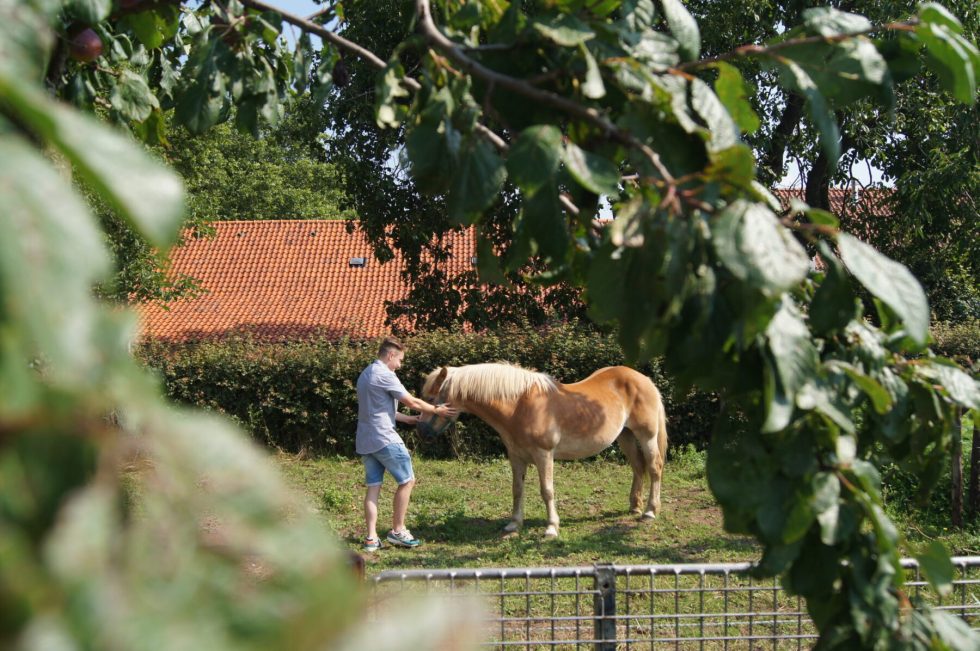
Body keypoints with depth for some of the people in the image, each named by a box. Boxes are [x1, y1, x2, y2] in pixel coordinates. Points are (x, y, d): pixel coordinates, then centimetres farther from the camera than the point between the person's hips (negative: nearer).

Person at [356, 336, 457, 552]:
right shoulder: (385, 375, -12)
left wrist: (409, 419, 24)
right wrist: (436, 410, 3)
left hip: (365, 441, 9)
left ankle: (371, 538, 3)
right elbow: (411, 401, -10)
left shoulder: (366, 374, 18)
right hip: (384, 438, -9)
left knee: (373, 487, 7)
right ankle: (397, 531, 6)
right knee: (407, 481, 2)